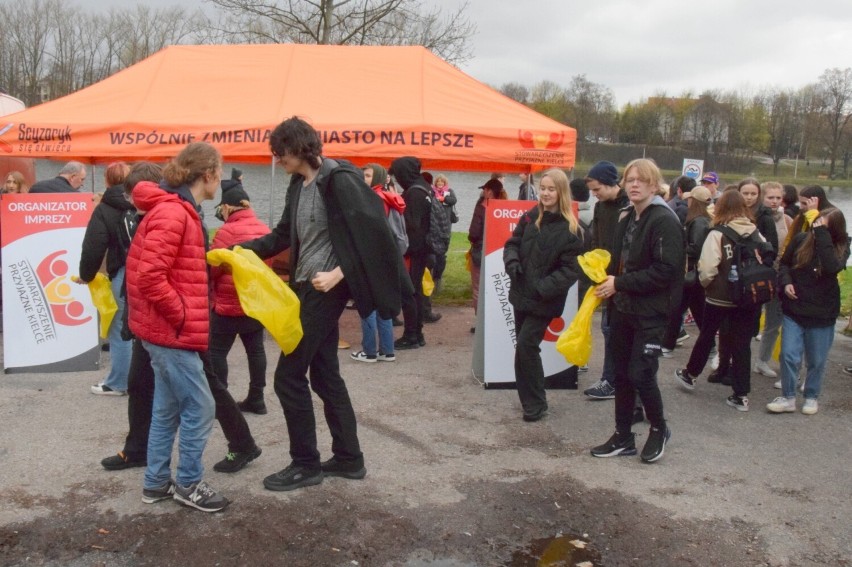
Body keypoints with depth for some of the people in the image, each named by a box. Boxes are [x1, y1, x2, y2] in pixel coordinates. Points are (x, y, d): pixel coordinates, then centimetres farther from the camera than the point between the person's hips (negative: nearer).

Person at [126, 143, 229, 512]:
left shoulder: (178, 210, 13)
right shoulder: (172, 213, -20)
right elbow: (150, 277, -26)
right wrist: (184, 316, -17)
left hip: (166, 329, 10)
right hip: (172, 331, -10)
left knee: (167, 408, 17)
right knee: (199, 408, -1)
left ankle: (157, 482, 27)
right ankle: (188, 484, 13)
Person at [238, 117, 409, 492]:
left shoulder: (338, 179, -15)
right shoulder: (299, 184, 11)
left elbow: (368, 235, -18)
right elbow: (283, 236, 17)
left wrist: (337, 274, -24)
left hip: (325, 289, -9)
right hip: (307, 288, 9)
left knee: (289, 375, -4)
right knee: (324, 375, 14)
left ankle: (305, 464, 10)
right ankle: (349, 459, 25)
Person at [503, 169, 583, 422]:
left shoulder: (570, 229, -12)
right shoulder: (530, 217, 4)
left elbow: (571, 269, -13)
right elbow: (512, 243, 11)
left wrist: (544, 287, -23)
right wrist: (512, 263, -10)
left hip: (544, 300, -6)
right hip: (521, 294, 6)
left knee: (526, 346, -10)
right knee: (523, 347, 11)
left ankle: (536, 404, 6)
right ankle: (529, 399, 27)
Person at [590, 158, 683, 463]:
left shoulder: (664, 221, -12)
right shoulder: (626, 219, 12)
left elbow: (665, 270, -20)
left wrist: (620, 284, -19)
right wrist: (607, 280, 1)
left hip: (650, 312, -7)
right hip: (623, 308, 7)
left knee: (641, 374, -6)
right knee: (622, 374, 11)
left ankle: (659, 429, 19)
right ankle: (623, 437, 23)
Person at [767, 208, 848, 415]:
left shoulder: (840, 248, -8)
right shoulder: (800, 239, -3)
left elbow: (831, 267, -29)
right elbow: (784, 263, 11)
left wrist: (822, 235, -27)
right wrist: (786, 283, -8)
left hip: (821, 314, -1)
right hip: (794, 310, 1)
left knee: (816, 360, 11)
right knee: (789, 355, -1)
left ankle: (811, 397, 30)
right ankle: (788, 397, 14)